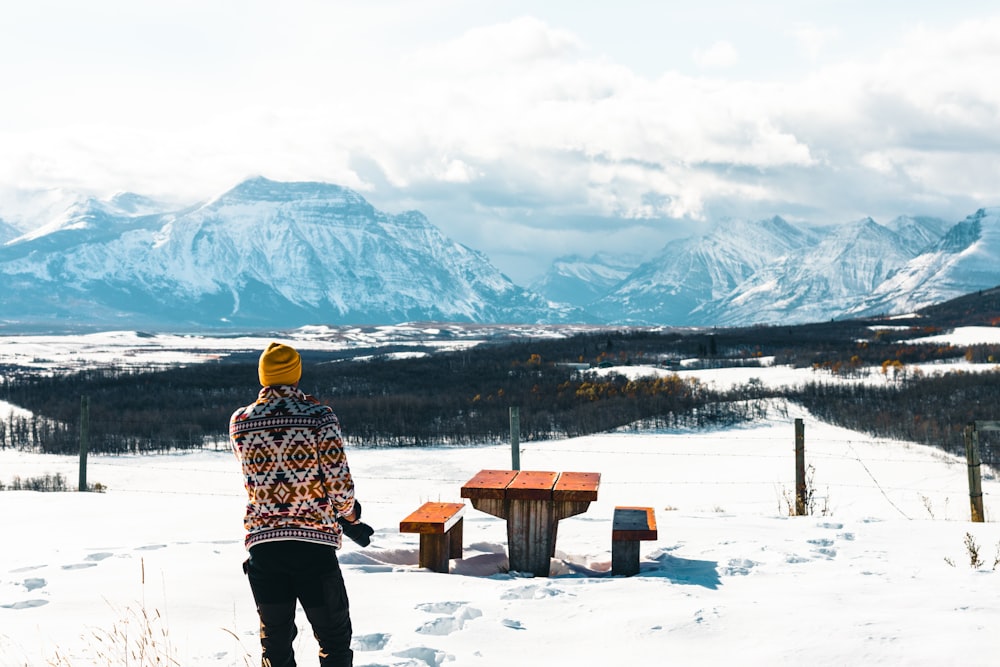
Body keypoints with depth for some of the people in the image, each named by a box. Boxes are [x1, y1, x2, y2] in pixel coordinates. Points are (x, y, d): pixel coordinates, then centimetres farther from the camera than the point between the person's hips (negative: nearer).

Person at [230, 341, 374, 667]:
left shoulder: (239, 421, 2)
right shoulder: (320, 416, -8)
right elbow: (340, 486, -10)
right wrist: (350, 518, 10)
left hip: (263, 544, 3)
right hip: (315, 544, -3)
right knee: (334, 640, 10)